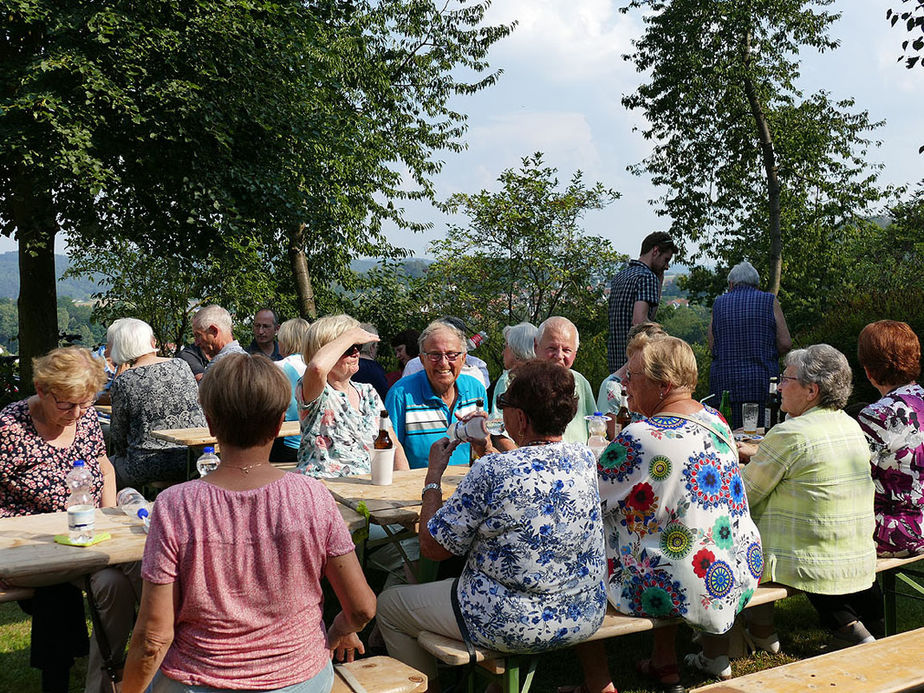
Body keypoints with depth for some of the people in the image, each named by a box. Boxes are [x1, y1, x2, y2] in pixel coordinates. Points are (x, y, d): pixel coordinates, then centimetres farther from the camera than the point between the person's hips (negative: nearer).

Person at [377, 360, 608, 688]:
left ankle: (428, 686, 30)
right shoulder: (585, 458, -5)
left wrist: (434, 474, -3)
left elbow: (432, 547, -14)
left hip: (515, 627, -7)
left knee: (388, 605, 14)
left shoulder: (492, 470, -26)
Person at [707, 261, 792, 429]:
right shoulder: (769, 301, 2)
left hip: (724, 381, 2)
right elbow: (785, 344, 0)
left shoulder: (719, 303, 7)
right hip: (762, 381, -1)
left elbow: (711, 344, 8)